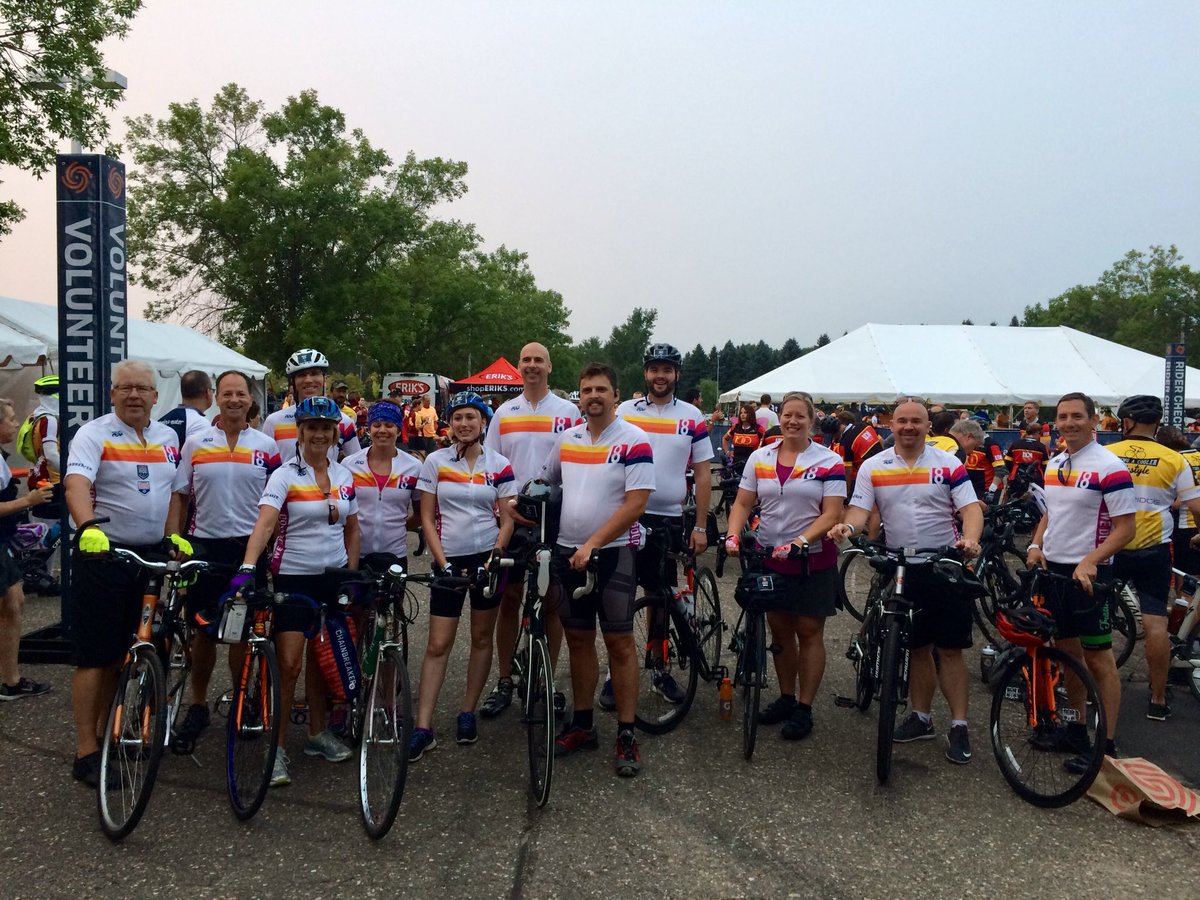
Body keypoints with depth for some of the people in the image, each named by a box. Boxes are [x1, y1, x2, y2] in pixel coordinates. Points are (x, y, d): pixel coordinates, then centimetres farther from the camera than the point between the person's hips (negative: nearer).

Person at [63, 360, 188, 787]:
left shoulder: (167, 437, 11)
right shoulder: (93, 434, -8)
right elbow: (76, 484, -24)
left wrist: (174, 535, 8)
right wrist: (89, 528, -41)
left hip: (151, 556, 6)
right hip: (103, 556, -6)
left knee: (130, 653, 14)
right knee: (96, 656, -2)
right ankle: (86, 751, 5)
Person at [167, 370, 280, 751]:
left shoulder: (266, 446, 3)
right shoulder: (195, 443, 4)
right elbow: (179, 498, 4)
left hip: (250, 547, 0)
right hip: (204, 546, 0)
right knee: (203, 631, 7)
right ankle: (197, 706, 20)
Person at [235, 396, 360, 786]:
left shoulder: (344, 476, 5)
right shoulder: (285, 475, -11)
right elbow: (264, 523, -25)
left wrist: (353, 573, 6)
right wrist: (247, 568, -38)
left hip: (334, 576, 5)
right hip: (293, 577, -5)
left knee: (321, 659, 15)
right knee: (289, 664, -7)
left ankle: (318, 733, 30)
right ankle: (277, 749, 4)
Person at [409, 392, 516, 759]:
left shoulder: (499, 465, 0)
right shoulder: (435, 461, -1)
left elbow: (507, 520, 2)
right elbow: (427, 518, 0)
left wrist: (495, 557, -11)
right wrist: (443, 563, -9)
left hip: (488, 556, 1)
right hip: (449, 558, -1)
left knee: (481, 637, 8)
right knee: (437, 645, -2)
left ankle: (468, 712, 23)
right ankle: (423, 729, -1)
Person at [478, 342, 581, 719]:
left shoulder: (568, 411, 1)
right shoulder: (504, 413, 8)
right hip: (512, 518, 2)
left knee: (551, 600, 5)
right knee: (509, 599, 6)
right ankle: (504, 682, 16)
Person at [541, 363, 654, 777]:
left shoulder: (634, 441, -10)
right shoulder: (567, 439, 8)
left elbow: (635, 504, -16)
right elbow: (545, 485, 22)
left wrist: (592, 545, -20)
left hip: (613, 552, -5)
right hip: (567, 552, 5)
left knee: (619, 642, 0)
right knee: (578, 639, 13)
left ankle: (627, 735, 8)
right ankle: (582, 725, 24)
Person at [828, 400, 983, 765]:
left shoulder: (948, 464, -1)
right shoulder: (873, 467, 3)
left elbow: (970, 507, -8)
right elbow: (859, 509, -5)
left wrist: (970, 538, -29)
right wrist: (848, 527, -28)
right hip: (902, 569, 2)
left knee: (950, 649, 0)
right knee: (917, 647, 14)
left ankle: (959, 727, 8)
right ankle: (922, 717, 26)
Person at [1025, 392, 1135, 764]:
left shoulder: (1109, 467, -13)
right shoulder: (1054, 464, 10)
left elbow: (1125, 527, -14)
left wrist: (1090, 561, -26)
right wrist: (1036, 545, 4)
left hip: (1088, 573, -7)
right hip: (1052, 568, 7)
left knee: (1097, 658, -1)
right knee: (1066, 651, 16)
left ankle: (1107, 743, 6)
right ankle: (1075, 725, 29)